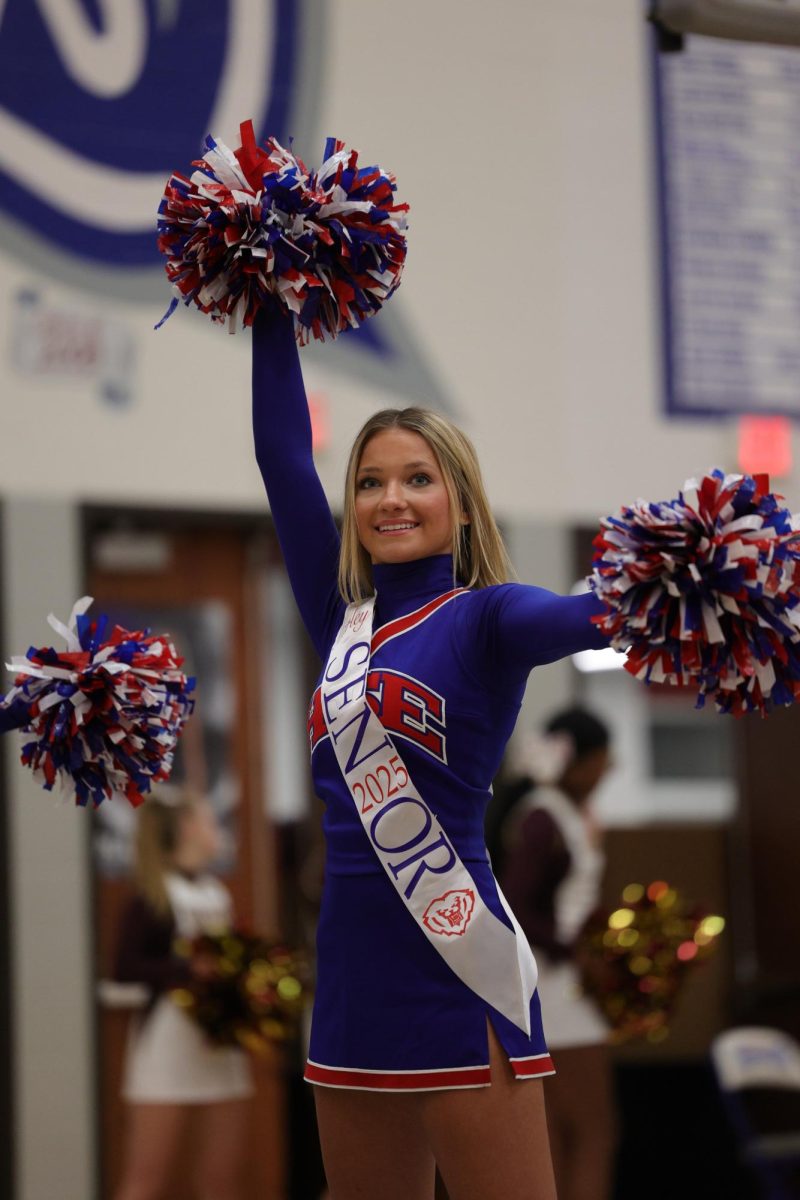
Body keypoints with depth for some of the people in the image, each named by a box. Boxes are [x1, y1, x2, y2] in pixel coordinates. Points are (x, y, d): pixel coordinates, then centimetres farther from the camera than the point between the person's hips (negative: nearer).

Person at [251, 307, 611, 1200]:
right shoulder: (344, 616, 13)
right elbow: (282, 456, 16)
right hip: (352, 974, 7)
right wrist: (270, 315, 17)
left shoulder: (484, 618, -4)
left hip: (461, 972, -6)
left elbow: (578, 619, -25)